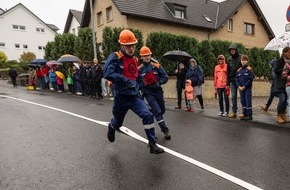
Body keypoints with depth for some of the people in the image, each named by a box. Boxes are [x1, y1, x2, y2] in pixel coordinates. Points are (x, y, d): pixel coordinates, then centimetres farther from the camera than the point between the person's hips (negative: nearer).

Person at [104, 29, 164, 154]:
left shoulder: (134, 60, 9)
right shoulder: (115, 57, -12)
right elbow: (108, 73, -30)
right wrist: (126, 81, -33)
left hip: (135, 96, 4)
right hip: (121, 97, -4)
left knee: (147, 115, -15)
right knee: (118, 122, 17)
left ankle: (152, 144, -3)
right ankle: (111, 128, 55)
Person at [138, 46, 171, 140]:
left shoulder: (156, 66, -1)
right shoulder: (139, 69, -2)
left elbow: (165, 77, 0)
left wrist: (159, 83, -16)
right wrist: (141, 90, -1)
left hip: (158, 91, 3)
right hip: (148, 93, -3)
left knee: (162, 110, 15)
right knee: (157, 111, -12)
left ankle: (150, 111, 44)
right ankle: (165, 130, -5)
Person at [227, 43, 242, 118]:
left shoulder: (241, 58, -4)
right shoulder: (229, 60, 8)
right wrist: (228, 82, 7)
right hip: (232, 80, 4)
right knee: (233, 96, 4)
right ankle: (234, 112, 9)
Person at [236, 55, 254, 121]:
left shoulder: (249, 69, -4)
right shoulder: (239, 70, 10)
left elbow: (250, 79, -11)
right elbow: (237, 79, 8)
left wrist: (244, 86, -14)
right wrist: (239, 86, -7)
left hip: (247, 88, -5)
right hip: (241, 89, 5)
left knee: (248, 101, -4)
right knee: (243, 101, 9)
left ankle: (250, 115, 3)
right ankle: (245, 114, 18)